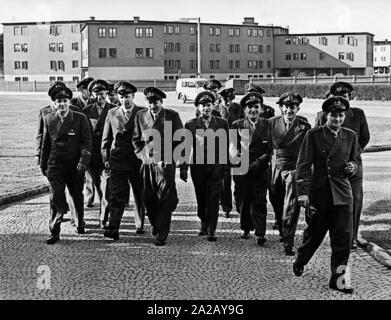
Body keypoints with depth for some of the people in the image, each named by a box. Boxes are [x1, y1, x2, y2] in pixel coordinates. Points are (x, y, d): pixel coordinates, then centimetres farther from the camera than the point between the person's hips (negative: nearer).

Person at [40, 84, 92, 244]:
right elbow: (45, 143, 13)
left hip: (75, 165, 0)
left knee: (77, 196, 15)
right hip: (55, 164, 1)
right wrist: (43, 164, 14)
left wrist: (83, 161, -17)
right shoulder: (48, 119, 4)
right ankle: (54, 232, -5)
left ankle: (80, 224, 38)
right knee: (56, 198, -10)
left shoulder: (80, 118, -4)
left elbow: (86, 142, -7)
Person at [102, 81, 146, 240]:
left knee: (139, 195, 9)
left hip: (138, 160, 0)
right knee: (117, 196, -8)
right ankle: (113, 229, -13)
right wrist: (106, 158, 4)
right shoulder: (112, 113, 8)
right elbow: (106, 138, 12)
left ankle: (139, 225, 23)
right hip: (118, 160, 0)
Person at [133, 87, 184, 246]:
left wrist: (171, 156, -4)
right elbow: (136, 139, 17)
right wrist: (141, 154, 3)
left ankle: (161, 235, -2)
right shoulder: (140, 116, 8)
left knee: (165, 200, -6)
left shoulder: (172, 116, 1)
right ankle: (156, 225, 29)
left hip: (165, 163, -3)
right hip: (147, 163, 3)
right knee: (148, 200, 4)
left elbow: (180, 139, 4)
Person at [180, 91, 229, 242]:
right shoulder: (190, 125, 3)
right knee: (201, 199, 12)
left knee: (213, 199, -7)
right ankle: (204, 223, 35)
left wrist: (227, 166, 1)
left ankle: (211, 231, -3)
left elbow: (226, 146, 5)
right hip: (197, 166, 1)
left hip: (216, 166, -1)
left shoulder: (222, 123, 4)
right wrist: (183, 168, -1)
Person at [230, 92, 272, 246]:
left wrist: (257, 163, -8)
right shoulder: (237, 125, 8)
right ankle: (246, 229, 23)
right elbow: (232, 146, 1)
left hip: (261, 169, -1)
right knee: (244, 200, 7)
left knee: (259, 201, -4)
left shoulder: (267, 125, 5)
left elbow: (270, 149, 3)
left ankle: (260, 233, -3)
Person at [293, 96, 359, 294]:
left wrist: (352, 167, -2)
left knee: (343, 237, -4)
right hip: (319, 194, -2)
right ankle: (299, 262, 38)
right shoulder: (313, 135, -3)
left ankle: (337, 278, 5)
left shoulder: (350, 136, 8)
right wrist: (303, 192, -15)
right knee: (314, 233, 11)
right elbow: (304, 165, -6)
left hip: (342, 194, 2)